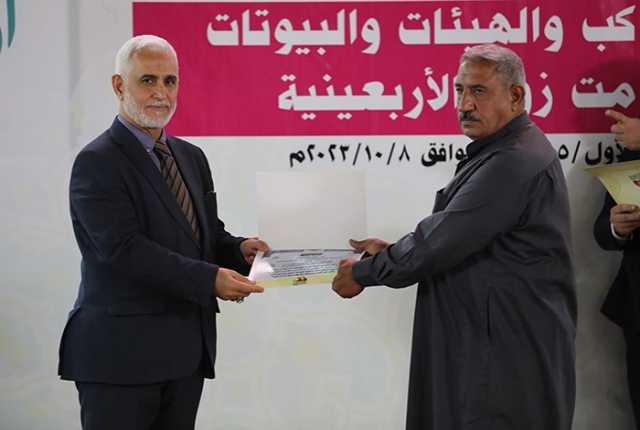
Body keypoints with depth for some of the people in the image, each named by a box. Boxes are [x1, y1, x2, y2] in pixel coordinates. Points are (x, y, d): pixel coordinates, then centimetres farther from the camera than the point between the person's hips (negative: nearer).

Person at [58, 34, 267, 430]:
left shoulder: (192, 158, 16)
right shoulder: (97, 163, -9)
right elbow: (124, 248, -20)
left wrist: (238, 250, -5)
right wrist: (209, 279, -26)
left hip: (187, 351, 7)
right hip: (121, 352, -7)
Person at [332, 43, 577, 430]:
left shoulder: (514, 163, -20)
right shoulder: (507, 151, 14)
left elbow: (442, 239, -21)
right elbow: (456, 235, 18)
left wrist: (364, 273, -9)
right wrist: (393, 251, 7)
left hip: (510, 355, -10)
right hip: (495, 340, 10)